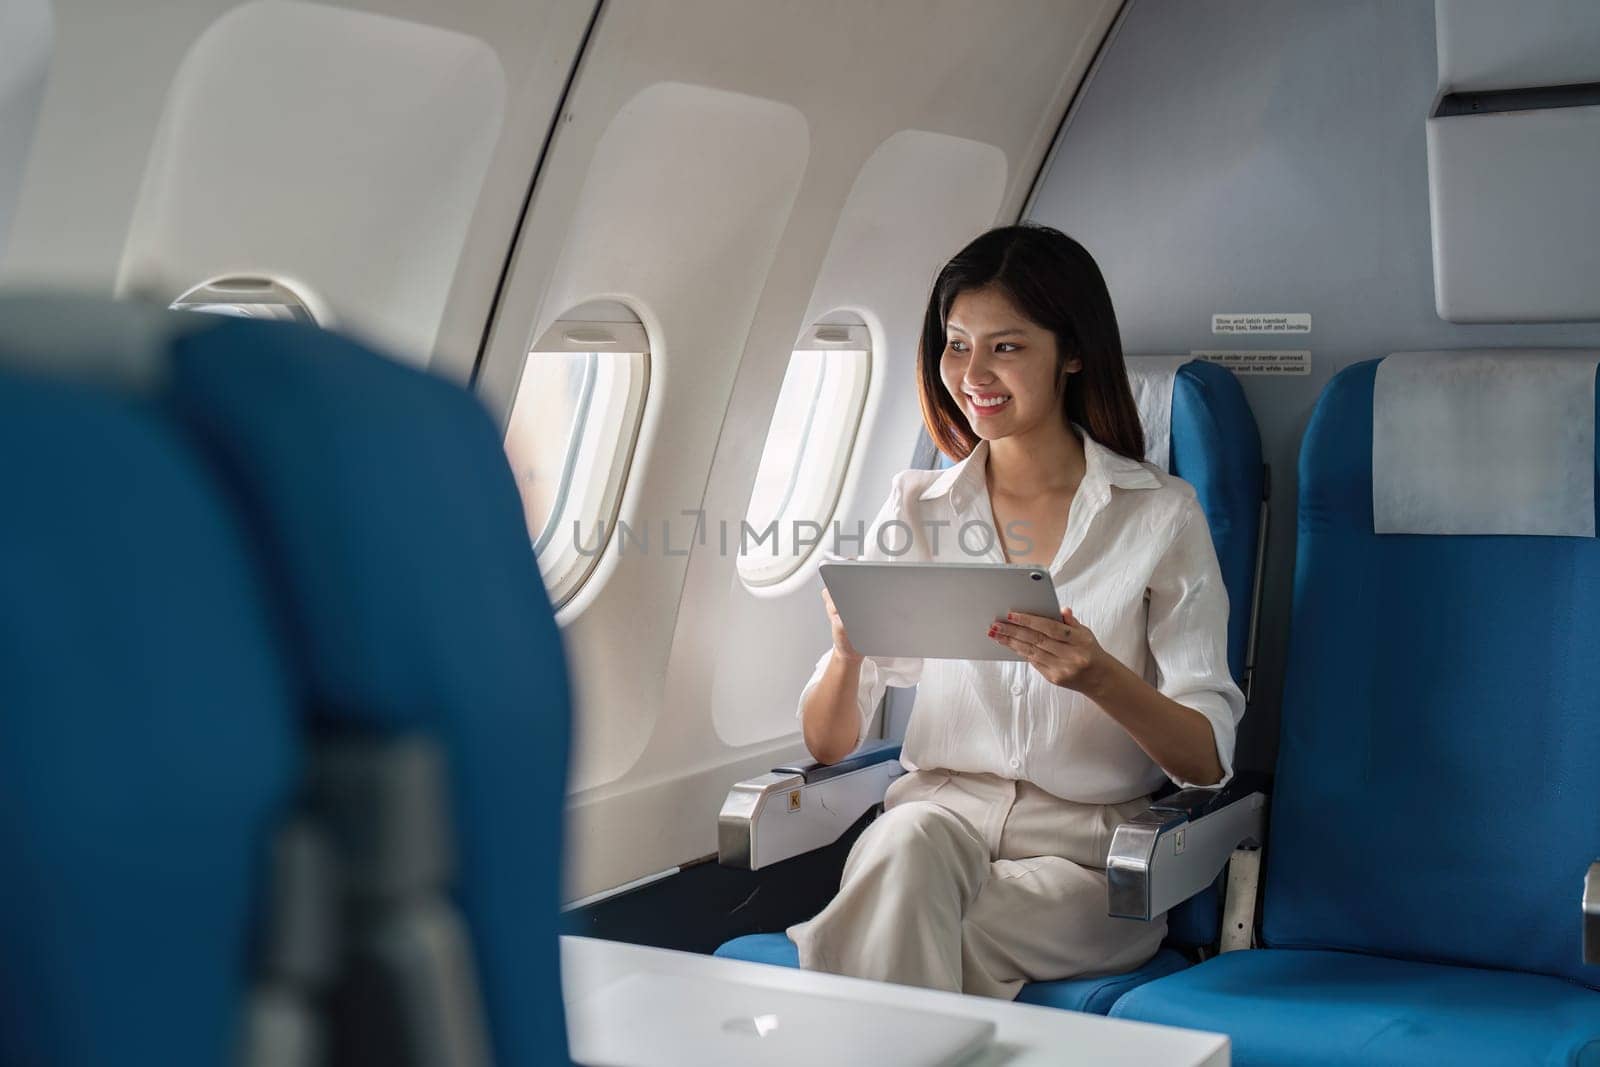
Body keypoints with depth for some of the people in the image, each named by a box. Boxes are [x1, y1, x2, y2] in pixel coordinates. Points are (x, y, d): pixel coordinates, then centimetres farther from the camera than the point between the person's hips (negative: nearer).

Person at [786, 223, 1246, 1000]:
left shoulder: (1162, 514, 0)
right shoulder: (915, 507, 9)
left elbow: (1209, 758, -6)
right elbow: (828, 744, 5)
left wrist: (1099, 677, -26)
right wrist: (847, 648, -18)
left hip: (1087, 852, -3)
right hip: (939, 812, 3)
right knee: (907, 844, -33)